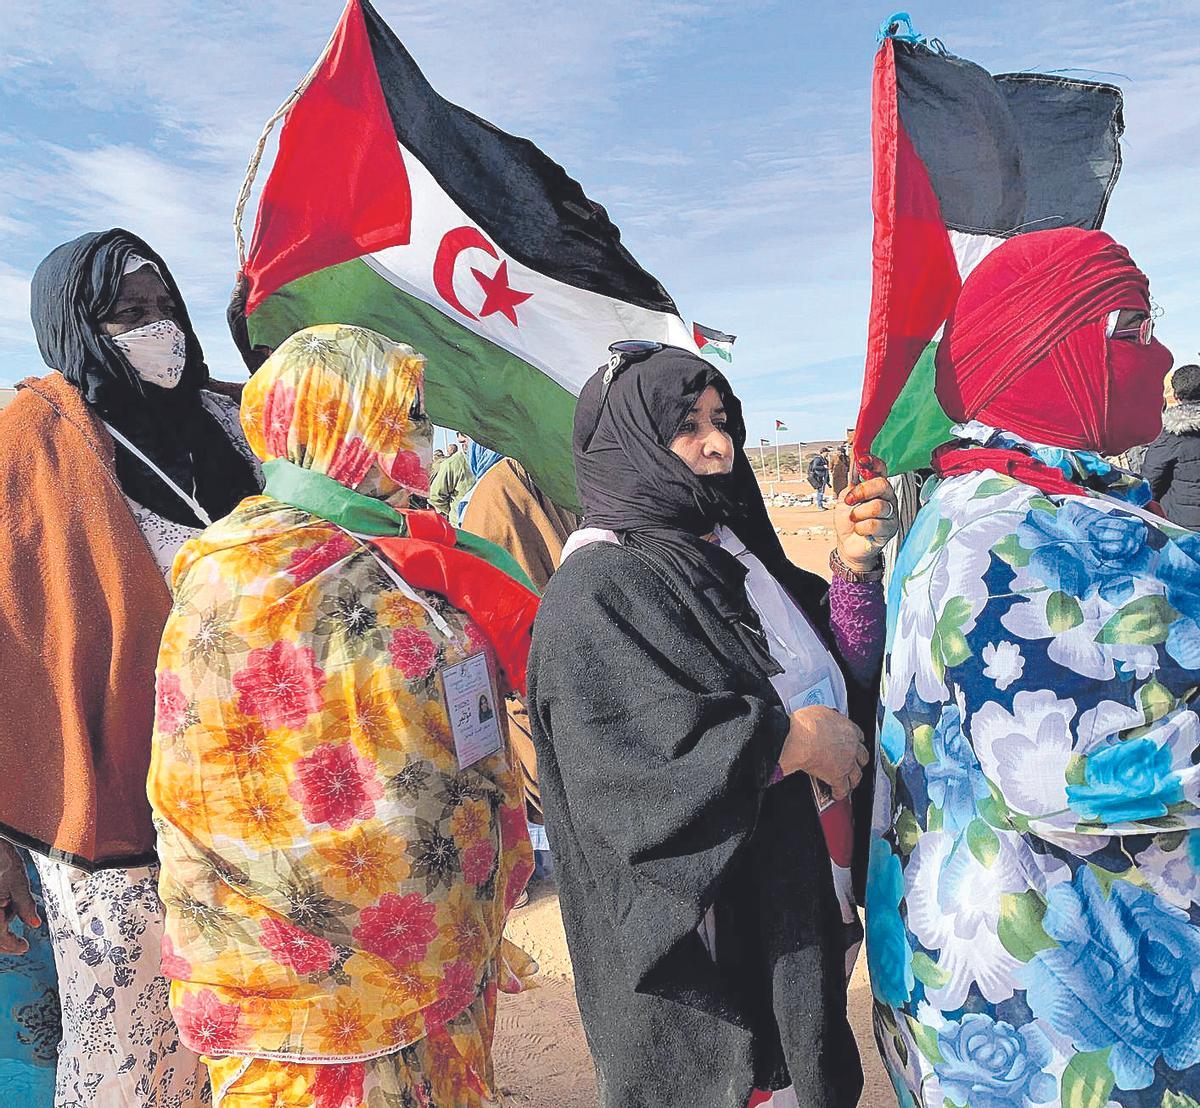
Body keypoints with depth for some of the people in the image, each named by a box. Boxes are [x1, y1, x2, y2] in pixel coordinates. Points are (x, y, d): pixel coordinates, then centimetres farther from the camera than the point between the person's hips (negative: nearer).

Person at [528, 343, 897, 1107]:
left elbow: (846, 670, 6)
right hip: (693, 924, -7)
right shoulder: (596, 590, -18)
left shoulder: (733, 553, 5)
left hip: (789, 893, 7)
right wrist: (793, 739, -20)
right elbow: (635, 760, -28)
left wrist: (853, 566, -11)